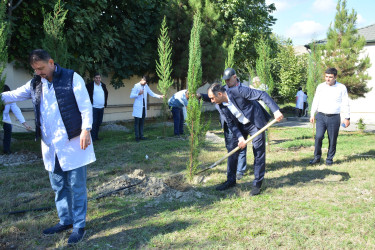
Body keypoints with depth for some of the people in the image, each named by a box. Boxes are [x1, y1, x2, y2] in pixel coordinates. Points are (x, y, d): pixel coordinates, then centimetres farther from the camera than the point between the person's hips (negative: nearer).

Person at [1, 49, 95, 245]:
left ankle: (79, 226, 13)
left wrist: (86, 130, -18)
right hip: (50, 145, 6)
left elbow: (86, 106, -10)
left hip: (72, 142, -6)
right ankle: (65, 221, 31)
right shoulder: (35, 84, 10)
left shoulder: (71, 78, -7)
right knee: (58, 186, 16)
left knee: (77, 186, 2)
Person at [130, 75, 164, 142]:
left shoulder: (146, 86, 12)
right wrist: (138, 94, -26)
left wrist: (159, 96, 4)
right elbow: (131, 96, -11)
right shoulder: (136, 86, -6)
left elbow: (151, 93, 15)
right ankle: (137, 136, 3)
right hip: (138, 108, -6)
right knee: (137, 123, -1)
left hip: (144, 107, 6)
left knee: (142, 122, 9)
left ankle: (141, 136, 15)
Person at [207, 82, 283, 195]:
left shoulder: (237, 91, -25)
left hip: (255, 123, -6)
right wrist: (240, 137, -18)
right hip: (240, 127, 6)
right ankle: (231, 180, 17)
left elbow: (262, 95, -24)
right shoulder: (222, 107, -5)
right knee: (232, 149, 2)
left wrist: (276, 110, -31)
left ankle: (257, 184, 7)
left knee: (258, 153, -5)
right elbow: (231, 124, -2)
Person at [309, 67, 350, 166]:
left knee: (332, 139, 4)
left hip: (334, 117, -1)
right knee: (318, 136, -13)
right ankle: (317, 157, 1)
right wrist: (312, 114, 11)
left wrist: (347, 118, 3)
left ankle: (329, 158, 19)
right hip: (321, 116, 1)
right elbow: (315, 101, 14)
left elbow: (345, 104, 5)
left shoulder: (341, 88, 2)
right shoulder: (320, 87, 7)